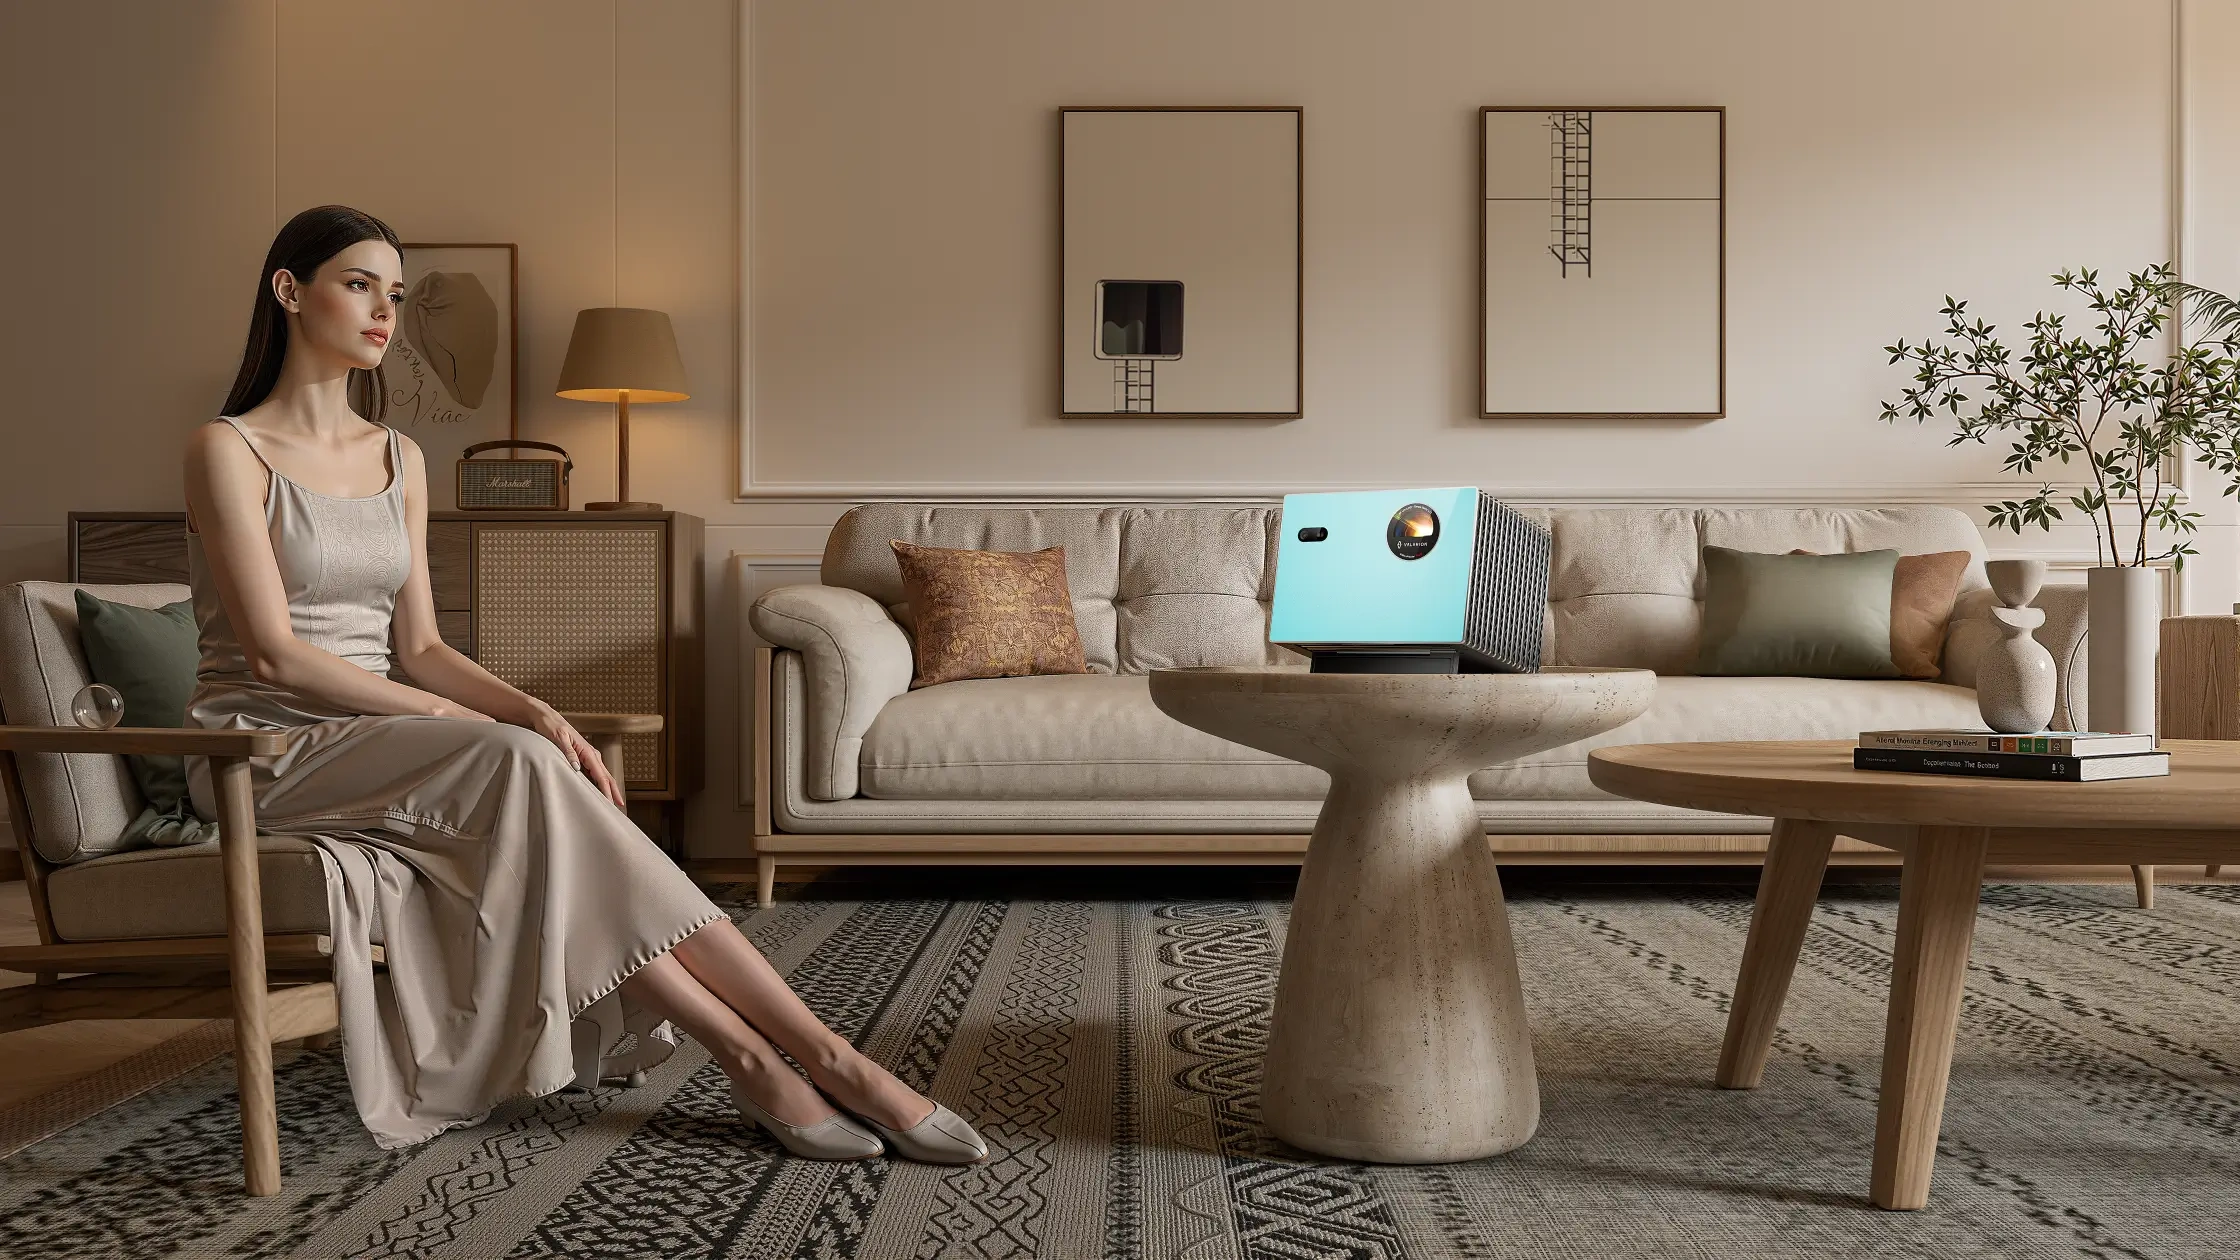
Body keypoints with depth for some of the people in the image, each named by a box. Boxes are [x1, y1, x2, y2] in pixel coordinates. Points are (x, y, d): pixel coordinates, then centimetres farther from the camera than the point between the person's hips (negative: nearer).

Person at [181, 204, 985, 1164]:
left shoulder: (399, 459, 13)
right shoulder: (228, 449, -6)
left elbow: (418, 647, 7)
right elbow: (274, 655, -15)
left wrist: (531, 712, -12)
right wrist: (470, 722, -19)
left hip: (377, 740, 6)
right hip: (265, 751, -6)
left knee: (540, 835, -28)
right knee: (520, 767, -32)